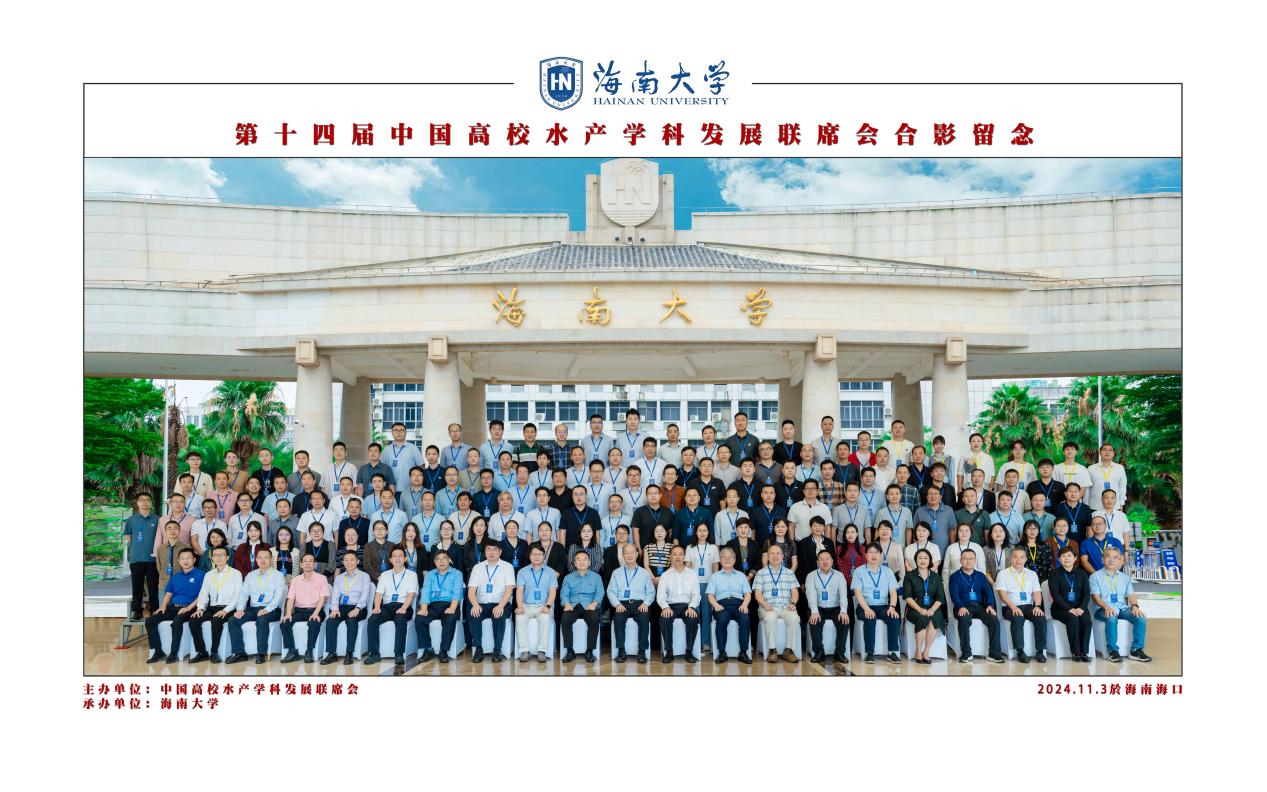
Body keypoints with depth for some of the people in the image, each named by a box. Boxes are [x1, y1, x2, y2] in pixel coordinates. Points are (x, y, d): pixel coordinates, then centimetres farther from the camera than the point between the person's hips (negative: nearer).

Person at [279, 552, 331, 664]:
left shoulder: (321, 578, 3)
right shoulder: (295, 580, 12)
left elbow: (322, 598, -6)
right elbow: (290, 598, 4)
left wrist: (315, 613, -22)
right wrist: (288, 613, -14)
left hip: (315, 610, -3)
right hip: (299, 610, 3)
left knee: (314, 623, -35)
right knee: (285, 622, -23)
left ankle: (309, 651, -20)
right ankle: (292, 651, -15)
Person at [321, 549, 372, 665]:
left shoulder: (364, 576, 8)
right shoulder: (339, 578, 20)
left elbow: (365, 595, -6)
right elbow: (335, 595, 9)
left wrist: (357, 609, -23)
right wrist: (334, 609, -12)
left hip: (358, 609, -3)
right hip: (342, 607, 4)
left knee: (351, 620, -35)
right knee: (330, 621, -26)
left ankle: (349, 653, -30)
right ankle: (331, 653, -22)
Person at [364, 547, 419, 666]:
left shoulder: (412, 575, 11)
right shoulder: (384, 575, 21)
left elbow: (411, 594, -2)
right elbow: (379, 593, 10)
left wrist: (403, 608, -21)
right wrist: (377, 607, -11)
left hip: (403, 606, -3)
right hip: (387, 606, 3)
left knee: (400, 620, -36)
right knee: (372, 620, -27)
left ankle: (399, 654, -32)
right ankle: (374, 654, -20)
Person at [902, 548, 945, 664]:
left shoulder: (936, 577, 15)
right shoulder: (910, 576, 7)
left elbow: (939, 598, 6)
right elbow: (907, 597, -4)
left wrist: (932, 609, -14)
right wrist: (920, 609, -18)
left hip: (932, 609, 2)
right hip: (914, 609, -2)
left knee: (935, 618, -32)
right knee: (922, 619, -34)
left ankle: (926, 652, -23)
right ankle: (918, 652, -21)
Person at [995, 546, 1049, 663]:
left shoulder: (1032, 574, 19)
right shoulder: (1003, 574, 7)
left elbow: (1037, 593, 8)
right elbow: (1002, 593, -5)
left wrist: (1037, 606, -12)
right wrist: (1013, 607, -21)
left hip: (1028, 606, 3)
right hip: (1010, 607, -3)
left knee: (1041, 618, -27)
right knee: (1017, 619, -35)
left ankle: (1040, 651, -22)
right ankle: (1020, 651, -29)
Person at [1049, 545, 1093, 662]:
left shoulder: (1082, 574, 14)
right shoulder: (1055, 574, 4)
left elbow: (1086, 593, 4)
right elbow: (1055, 594, -7)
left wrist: (1081, 608, -15)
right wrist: (1069, 609, -19)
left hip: (1079, 607, 3)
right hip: (1060, 608, -3)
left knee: (1086, 619, -29)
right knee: (1072, 619, -32)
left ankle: (1084, 652, -23)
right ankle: (1076, 652, -23)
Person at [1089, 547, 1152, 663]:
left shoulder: (1125, 577, 22)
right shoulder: (1095, 577, 8)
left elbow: (1130, 595, 11)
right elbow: (1095, 597, -3)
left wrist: (1134, 606, -12)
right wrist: (1106, 607, -22)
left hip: (1122, 608, 4)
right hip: (1103, 609, -4)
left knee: (1141, 618, -24)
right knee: (1111, 618, -37)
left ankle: (1136, 650, -13)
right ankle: (1113, 651, -25)